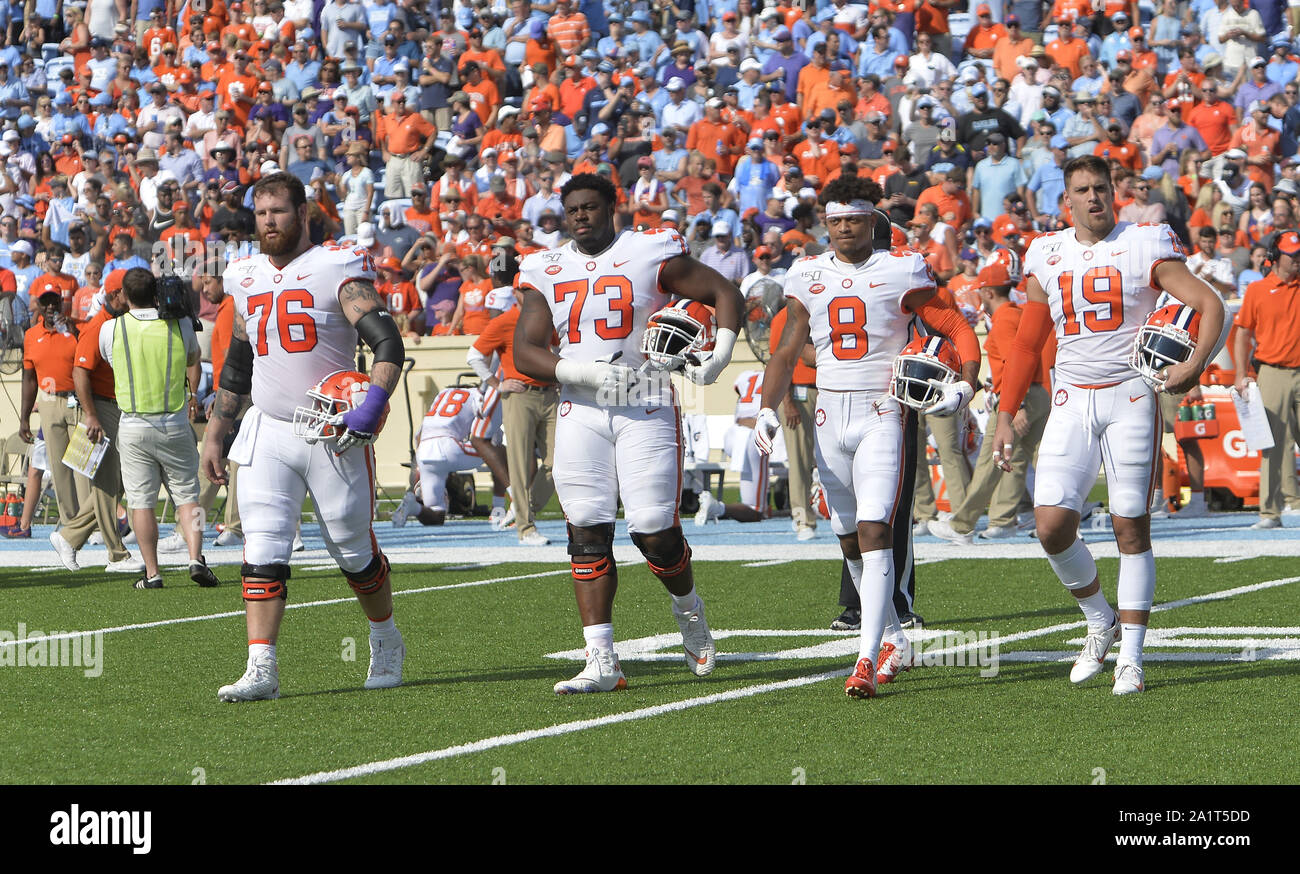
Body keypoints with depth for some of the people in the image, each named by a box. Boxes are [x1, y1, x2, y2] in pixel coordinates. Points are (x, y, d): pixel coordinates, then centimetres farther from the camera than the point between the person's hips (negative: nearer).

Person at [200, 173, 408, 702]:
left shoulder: (338, 267, -7)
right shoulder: (246, 279, 11)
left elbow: (388, 344, -16)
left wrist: (374, 403, -31)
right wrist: (215, 434, 21)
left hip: (333, 434, -4)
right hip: (268, 434, 4)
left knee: (355, 553, 7)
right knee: (262, 554, -8)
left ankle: (386, 641, 31)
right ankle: (261, 670, -11)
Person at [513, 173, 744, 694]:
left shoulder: (650, 254, 0)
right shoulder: (547, 273, 10)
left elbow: (724, 294, 6)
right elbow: (524, 353, 3)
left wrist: (719, 356, -9)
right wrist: (588, 373, -13)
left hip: (646, 410, -3)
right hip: (581, 413, 3)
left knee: (654, 531, -8)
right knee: (588, 533, -4)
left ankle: (688, 611, 24)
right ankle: (601, 661, -3)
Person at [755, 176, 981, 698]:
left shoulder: (901, 271, -3)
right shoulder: (808, 277, 9)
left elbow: (959, 330, -1)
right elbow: (786, 354, 15)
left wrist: (964, 386, -17)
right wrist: (767, 409, 1)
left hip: (882, 413, -5)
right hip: (830, 414, 5)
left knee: (874, 532, -16)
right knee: (850, 540, 11)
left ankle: (868, 660, -21)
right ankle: (894, 640, 29)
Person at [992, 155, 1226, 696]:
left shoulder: (1144, 246, -3)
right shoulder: (1047, 256, 9)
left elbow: (1210, 305, -9)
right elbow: (1028, 344, 16)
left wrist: (1196, 364, -26)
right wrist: (1005, 417, 10)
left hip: (1130, 397, -3)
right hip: (1072, 403, 3)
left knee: (1131, 527, -2)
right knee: (1052, 524, -9)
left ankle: (1131, 657, 4)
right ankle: (1100, 621, 15)